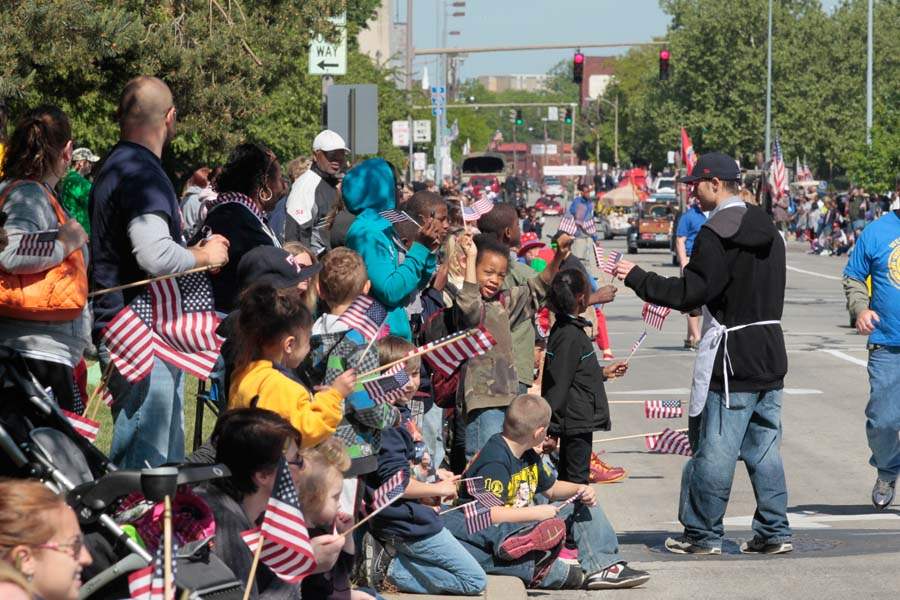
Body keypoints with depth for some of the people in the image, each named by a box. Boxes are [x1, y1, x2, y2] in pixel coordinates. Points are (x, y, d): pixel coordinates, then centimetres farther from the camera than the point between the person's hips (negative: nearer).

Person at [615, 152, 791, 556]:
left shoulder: (715, 235, -15)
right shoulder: (766, 230, 12)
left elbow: (690, 292, -18)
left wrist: (637, 278, -8)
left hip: (731, 360, -8)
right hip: (770, 355, 8)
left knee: (713, 450, 0)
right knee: (764, 448, 11)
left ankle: (703, 534, 6)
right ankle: (774, 532, 11)